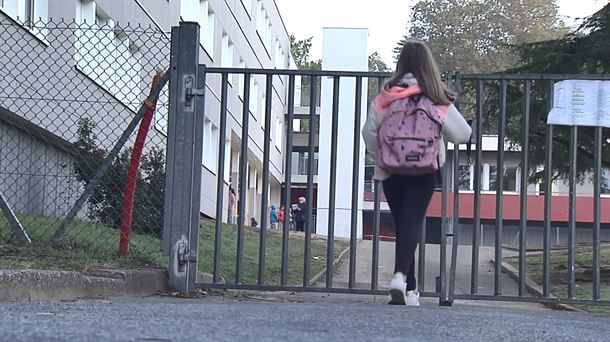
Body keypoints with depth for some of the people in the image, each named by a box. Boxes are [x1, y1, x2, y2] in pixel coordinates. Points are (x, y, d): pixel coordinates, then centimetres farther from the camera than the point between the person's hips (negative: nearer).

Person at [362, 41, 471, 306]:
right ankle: (401, 275, -29)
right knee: (412, 223, -5)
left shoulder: (385, 96, 0)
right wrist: (437, 134, 20)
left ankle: (409, 289, 15)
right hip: (424, 170, -2)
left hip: (391, 170, 2)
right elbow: (462, 134, 0)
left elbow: (369, 133, -2)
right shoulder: (436, 100, -2)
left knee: (402, 224, 12)